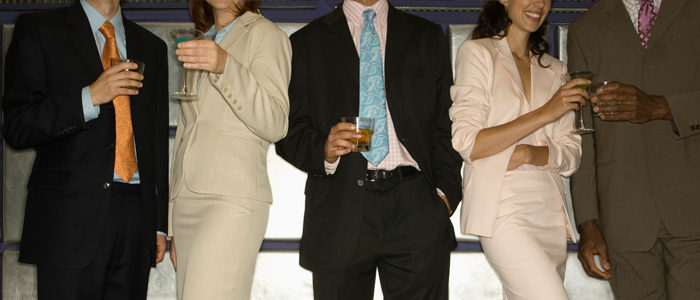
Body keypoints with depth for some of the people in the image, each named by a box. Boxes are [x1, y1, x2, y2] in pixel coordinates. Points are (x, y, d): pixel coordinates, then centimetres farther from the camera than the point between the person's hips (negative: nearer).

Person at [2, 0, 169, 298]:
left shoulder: (152, 47, 18)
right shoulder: (37, 30, 5)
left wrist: (159, 223, 12)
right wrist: (90, 97, -16)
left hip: (136, 217, 4)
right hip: (70, 215, -3)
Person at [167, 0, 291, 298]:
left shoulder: (265, 34, 3)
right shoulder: (199, 43, 24)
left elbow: (275, 124, -10)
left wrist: (226, 66, -24)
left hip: (232, 198, -7)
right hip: (186, 201, 7)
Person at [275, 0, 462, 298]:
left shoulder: (428, 36, 17)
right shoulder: (306, 42, 13)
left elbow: (444, 128, 12)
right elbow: (289, 132, 6)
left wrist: (445, 191, -1)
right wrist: (323, 149, -15)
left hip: (414, 206, 0)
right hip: (340, 208, 0)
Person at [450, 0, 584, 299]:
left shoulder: (554, 69, 17)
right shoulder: (477, 52, 0)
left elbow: (571, 156, 10)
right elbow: (466, 144, -10)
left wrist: (530, 154, -12)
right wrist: (545, 113, -13)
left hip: (549, 210, 6)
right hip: (502, 209, -6)